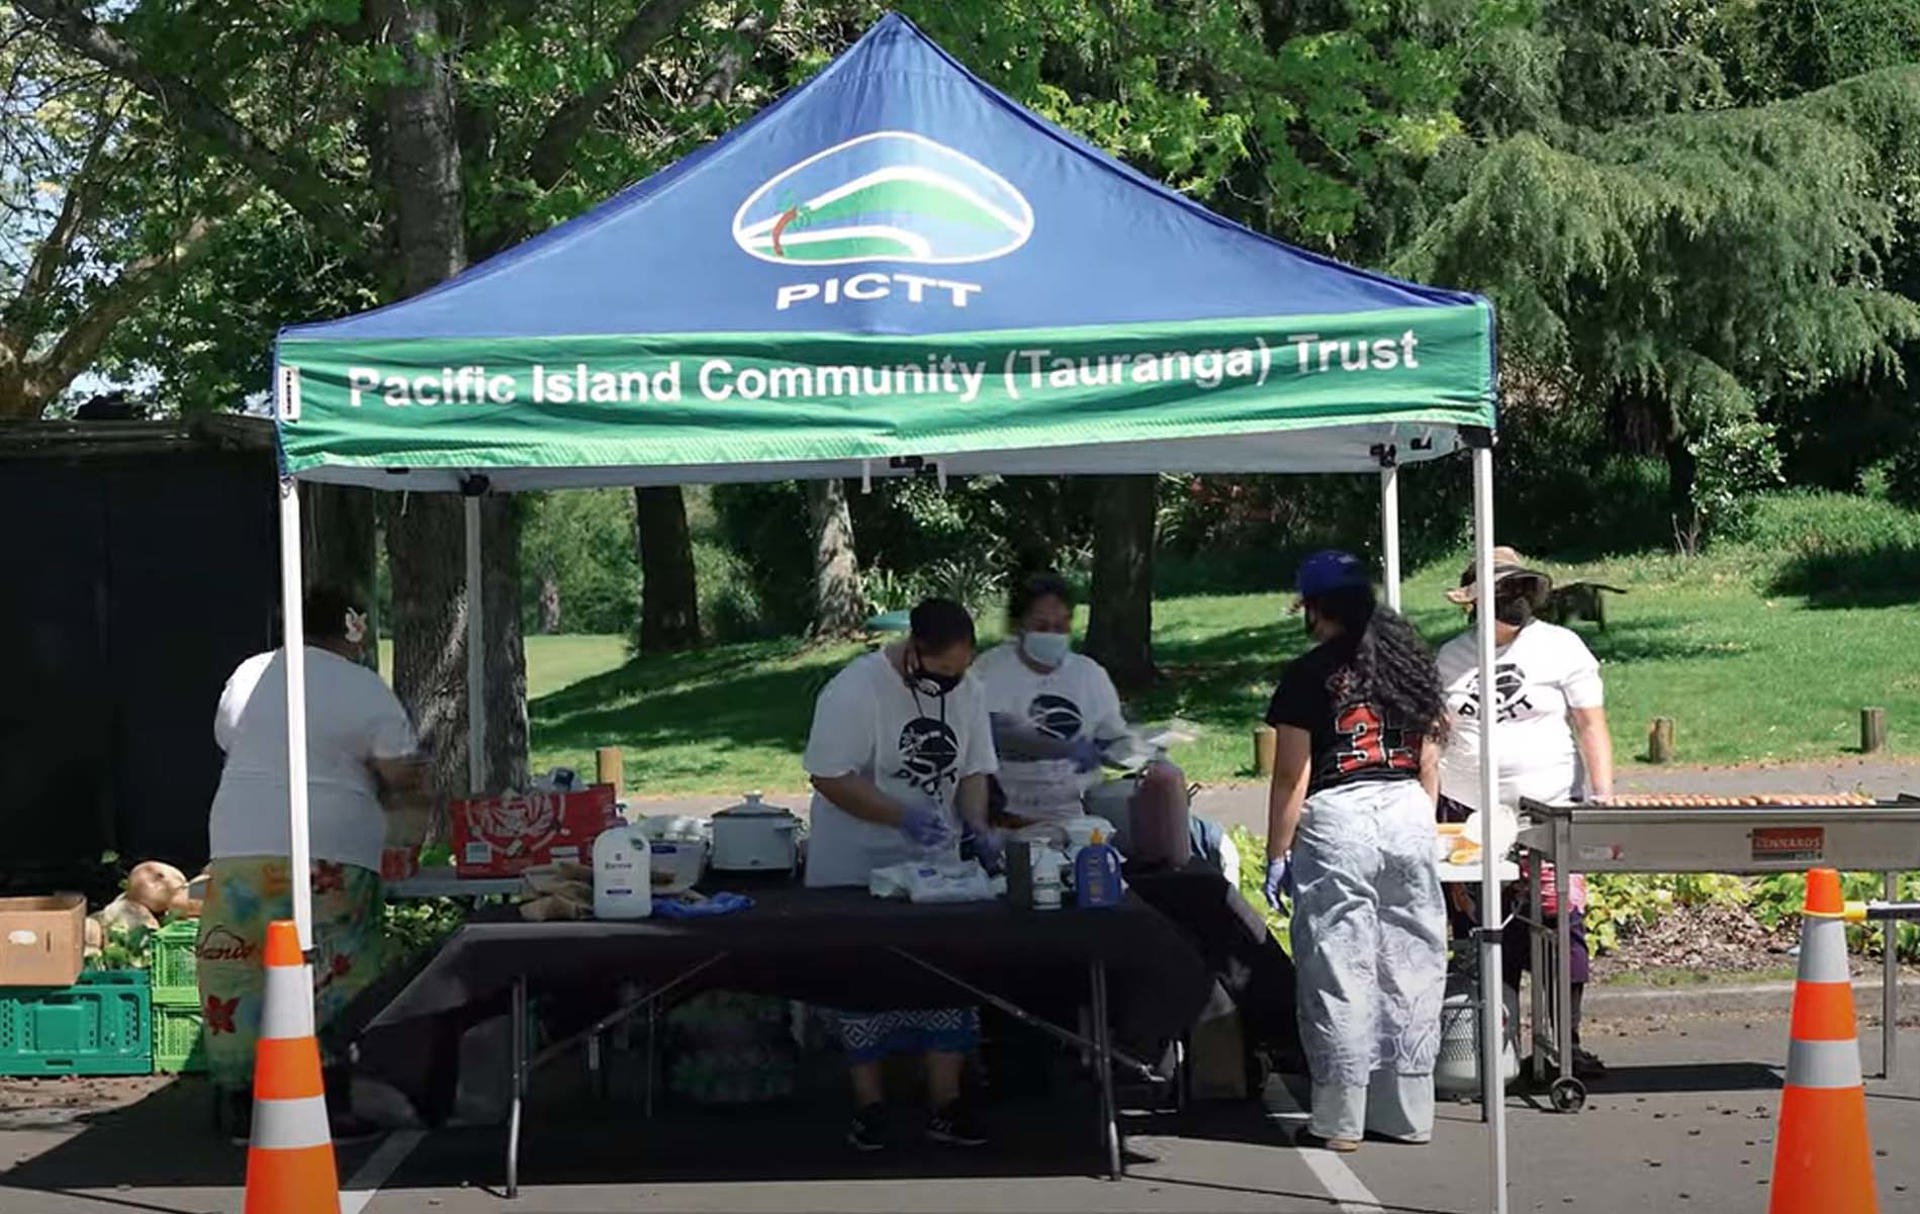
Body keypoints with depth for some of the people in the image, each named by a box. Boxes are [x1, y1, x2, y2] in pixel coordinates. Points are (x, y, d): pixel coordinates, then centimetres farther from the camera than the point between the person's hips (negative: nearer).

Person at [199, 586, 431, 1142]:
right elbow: (403, 776, -2)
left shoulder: (247, 676, 12)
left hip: (237, 846, 4)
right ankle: (333, 1101, 1)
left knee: (237, 973, 8)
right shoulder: (365, 689, -2)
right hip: (328, 852, -4)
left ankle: (239, 1102, 11)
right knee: (332, 978, 2)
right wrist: (378, 793, 18)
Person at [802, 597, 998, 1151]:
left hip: (934, 865, 5)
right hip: (856, 870, -5)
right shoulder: (855, 690, -20)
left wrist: (977, 824, -13)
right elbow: (829, 777, -21)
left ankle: (944, 1105, 11)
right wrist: (903, 818, -28)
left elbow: (972, 771, 7)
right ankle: (868, 1103, 13)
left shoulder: (967, 692, -1)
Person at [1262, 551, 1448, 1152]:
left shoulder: (1309, 675, -5)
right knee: (1410, 965, 9)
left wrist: (1277, 855, -2)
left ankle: (1340, 1120, 3)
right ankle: (1407, 1113, 15)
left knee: (1340, 969, 0)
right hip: (1408, 813, 5)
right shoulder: (1411, 664, 12)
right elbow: (1429, 763, 14)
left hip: (1337, 817, -5)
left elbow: (1291, 776, -6)